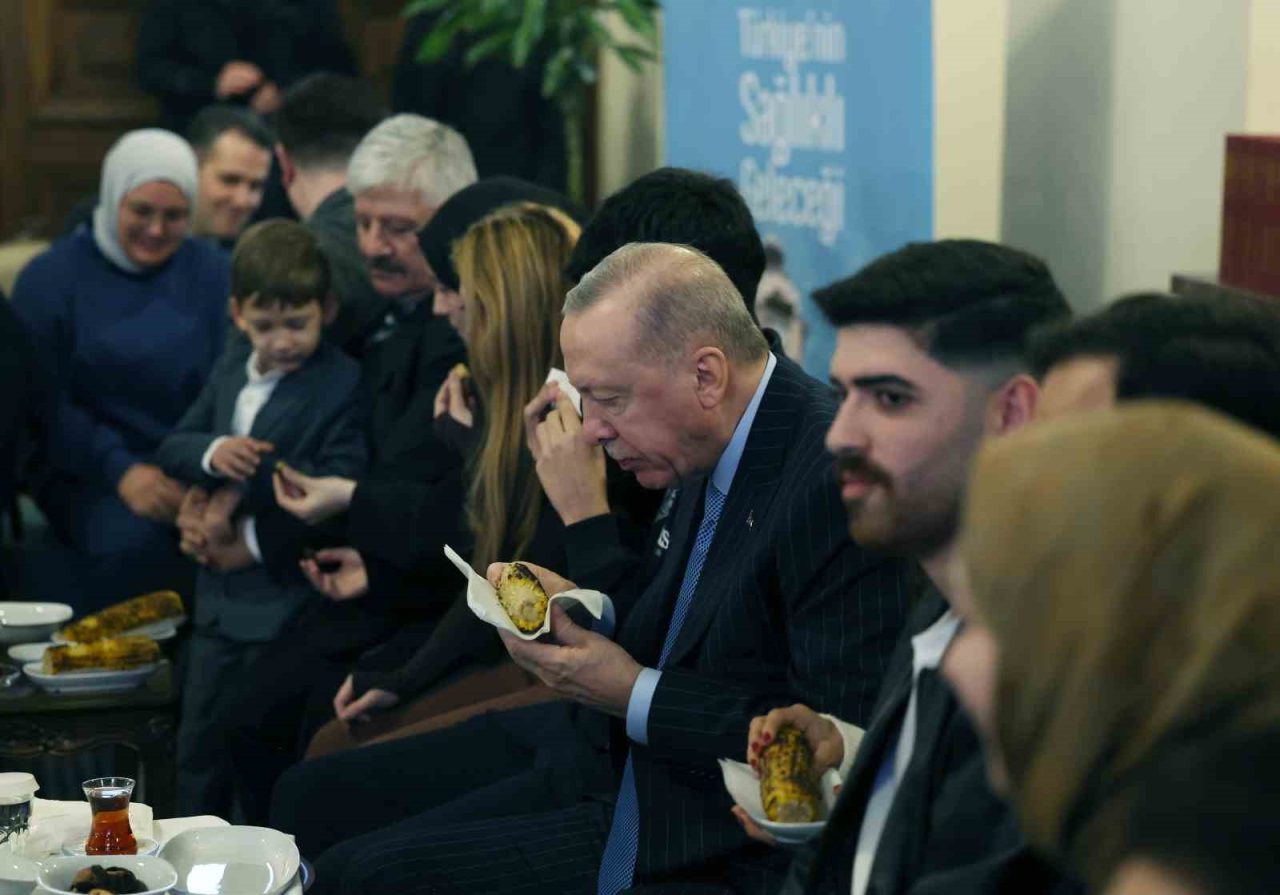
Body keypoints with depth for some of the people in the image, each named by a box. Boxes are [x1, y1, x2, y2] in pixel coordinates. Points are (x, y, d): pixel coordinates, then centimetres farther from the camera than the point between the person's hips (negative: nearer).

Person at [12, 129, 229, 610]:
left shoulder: (214, 275, 8)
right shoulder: (49, 279, 2)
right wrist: (120, 470, -19)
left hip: (191, 472, 3)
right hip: (86, 472, -3)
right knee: (137, 543, -35)